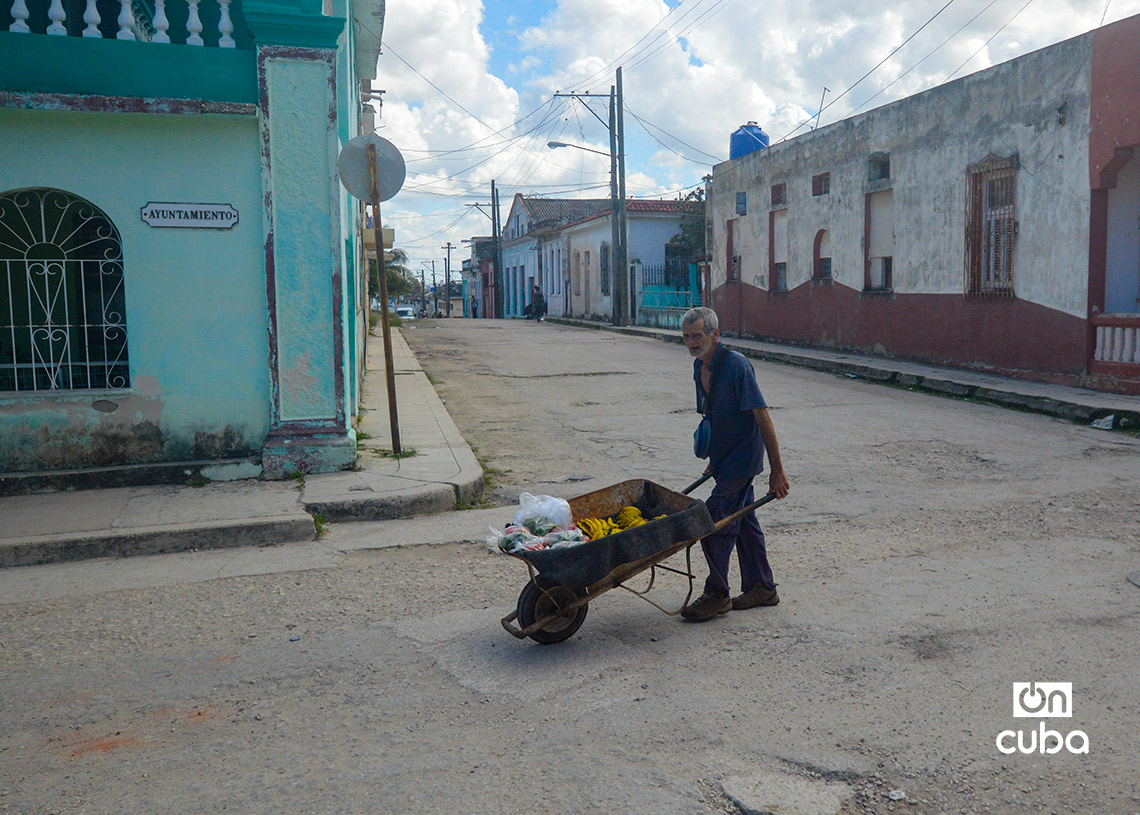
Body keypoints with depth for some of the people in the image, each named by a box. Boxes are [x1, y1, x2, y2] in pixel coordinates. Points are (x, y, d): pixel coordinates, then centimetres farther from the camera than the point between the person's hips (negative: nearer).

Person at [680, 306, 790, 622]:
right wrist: (714, 460, 23)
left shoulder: (736, 365, -21)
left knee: (715, 520, -10)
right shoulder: (699, 366, 5)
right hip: (725, 457, 9)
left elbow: (762, 417, -21)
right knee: (743, 520, 15)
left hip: (743, 456, -9)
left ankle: (717, 595, 3)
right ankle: (762, 588, 27)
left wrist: (777, 470, -20)